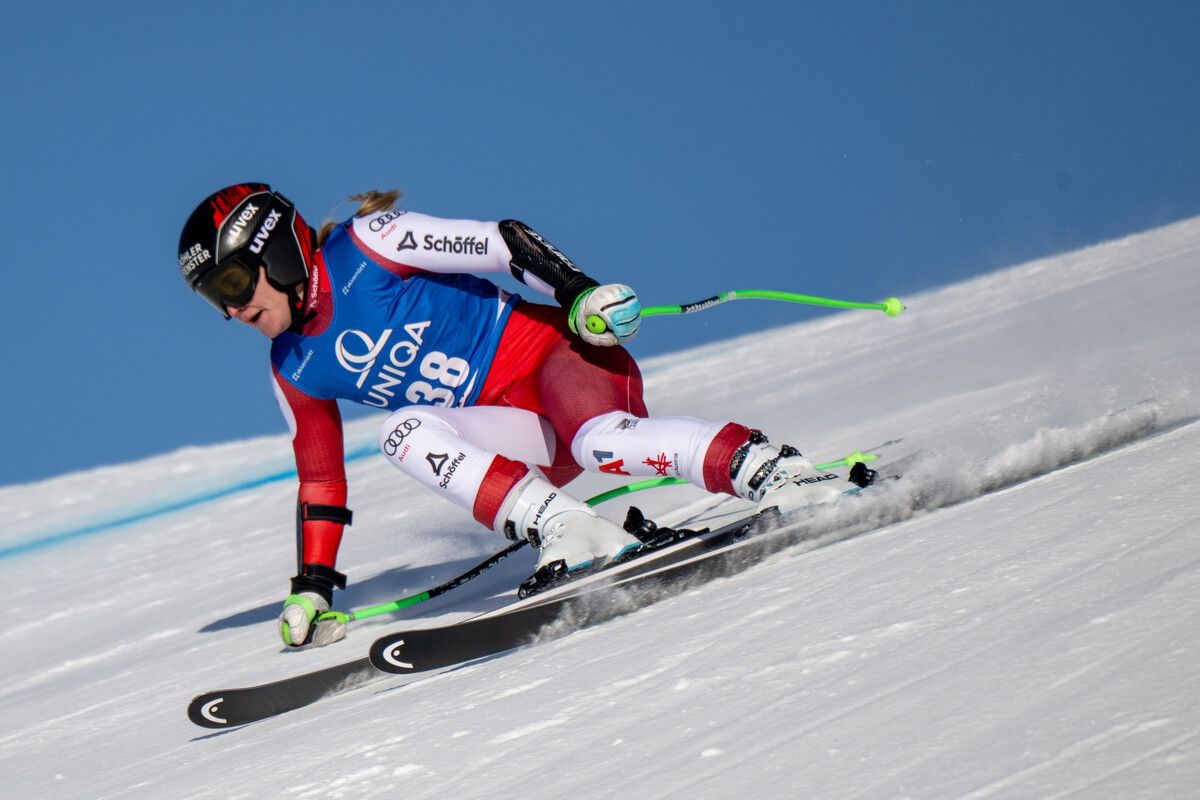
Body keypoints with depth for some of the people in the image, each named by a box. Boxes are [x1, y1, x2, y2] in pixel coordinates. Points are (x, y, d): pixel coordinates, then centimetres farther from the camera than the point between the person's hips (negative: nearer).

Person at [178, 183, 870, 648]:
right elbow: (320, 477, 19)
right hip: (518, 438, 5)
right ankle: (567, 531, -35)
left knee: (599, 442, -37)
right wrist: (313, 586, 16)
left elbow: (498, 242, -13)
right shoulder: (294, 372, 10)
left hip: (552, 350, -5)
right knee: (402, 431, -25)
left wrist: (581, 294, -25)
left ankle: (773, 469, -33)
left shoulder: (367, 247, -9)